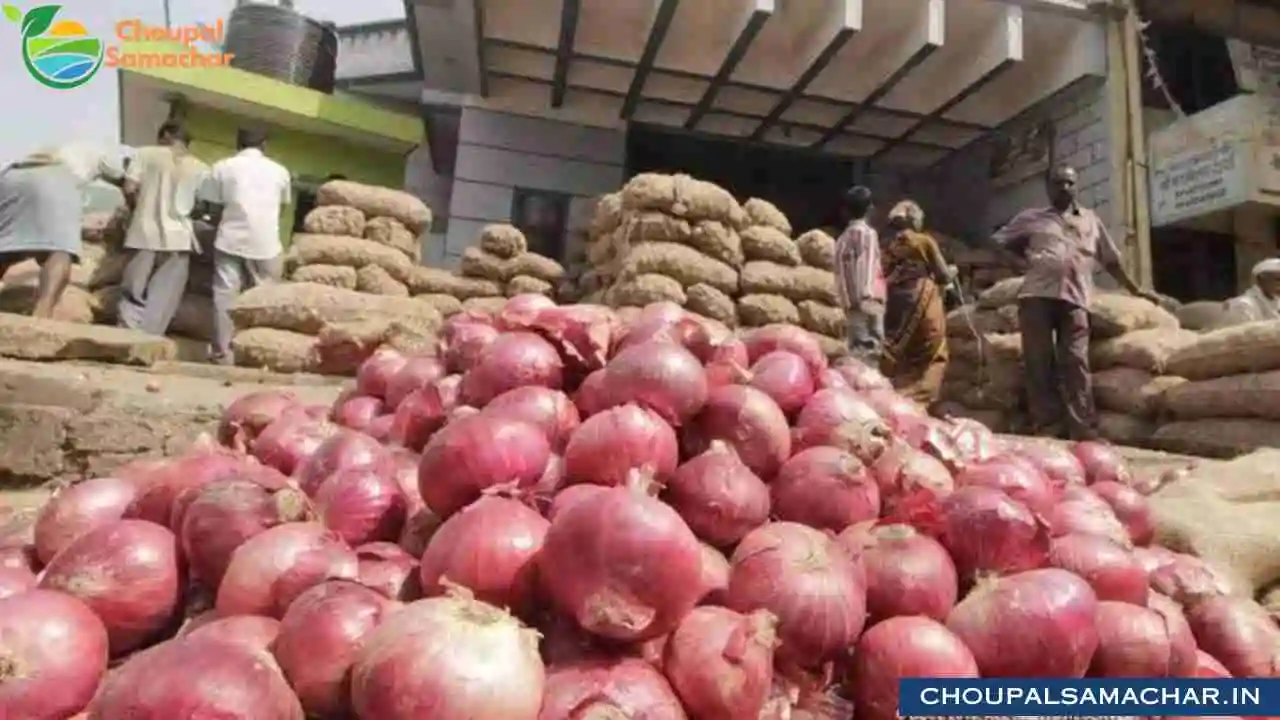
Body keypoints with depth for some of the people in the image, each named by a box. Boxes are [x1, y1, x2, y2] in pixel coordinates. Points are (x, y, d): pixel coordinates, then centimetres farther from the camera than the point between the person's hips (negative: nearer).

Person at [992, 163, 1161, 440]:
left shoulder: (1091, 220, 24)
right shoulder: (1032, 217, 18)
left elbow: (1111, 260, 27)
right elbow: (1001, 241, 22)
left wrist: (1136, 290, 25)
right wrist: (1026, 258, 12)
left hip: (1074, 299, 1)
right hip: (1036, 295, -1)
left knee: (1075, 364, -7)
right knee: (1039, 364, -6)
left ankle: (1084, 432, -11)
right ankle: (1047, 428, -6)